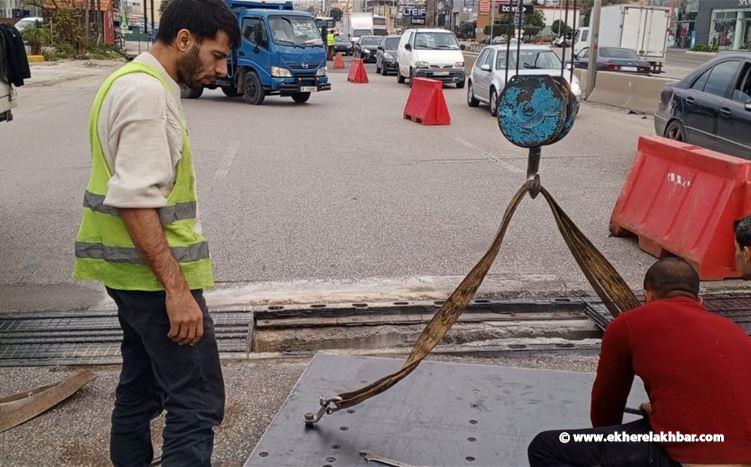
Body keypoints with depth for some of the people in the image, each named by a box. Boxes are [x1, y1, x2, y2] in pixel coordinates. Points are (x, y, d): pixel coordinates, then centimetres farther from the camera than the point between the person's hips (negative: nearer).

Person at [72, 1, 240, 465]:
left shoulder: (134, 82, 16)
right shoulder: (146, 92, -17)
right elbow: (136, 202, -25)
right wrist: (176, 289, -24)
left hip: (133, 271, 11)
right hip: (156, 275, -11)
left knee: (142, 385, 20)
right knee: (196, 402, -7)